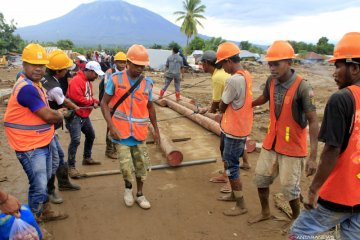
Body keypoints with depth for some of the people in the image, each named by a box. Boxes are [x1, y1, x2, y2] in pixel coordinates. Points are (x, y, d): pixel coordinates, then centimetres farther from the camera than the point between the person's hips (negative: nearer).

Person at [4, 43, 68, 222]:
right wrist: (60, 114, -3)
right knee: (38, 185, 1)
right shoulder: (26, 88, -25)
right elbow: (48, 116, -23)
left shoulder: (34, 84, 9)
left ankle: (45, 212, 41)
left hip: (43, 143, 10)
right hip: (30, 147, -10)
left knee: (44, 181, 23)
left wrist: (56, 113, -3)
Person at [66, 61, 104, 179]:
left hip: (84, 115, 10)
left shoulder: (88, 81, 12)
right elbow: (78, 99, -27)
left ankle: (87, 158, 39)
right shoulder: (76, 81, -19)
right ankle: (71, 167, -10)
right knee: (76, 140, -17)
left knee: (91, 135, 21)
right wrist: (93, 102, -14)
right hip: (75, 115, -10)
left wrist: (96, 101, -2)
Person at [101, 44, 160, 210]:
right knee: (126, 166, -4)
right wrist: (111, 126, -15)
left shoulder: (147, 83, 0)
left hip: (139, 132, 3)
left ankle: (140, 194, 33)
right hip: (121, 131, -3)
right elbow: (104, 103, -5)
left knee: (141, 165, 12)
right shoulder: (116, 79, -8)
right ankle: (128, 188, 29)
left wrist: (156, 129, 14)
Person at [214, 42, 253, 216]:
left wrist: (223, 111, 7)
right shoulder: (245, 75, 7)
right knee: (229, 162, 22)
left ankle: (241, 205, 16)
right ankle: (234, 194, 38)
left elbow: (222, 106, -13)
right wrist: (225, 118, 2)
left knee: (231, 166, 2)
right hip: (236, 127, 9)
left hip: (234, 130, -9)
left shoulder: (234, 79, -24)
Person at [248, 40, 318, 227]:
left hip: (292, 146, -6)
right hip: (271, 142, 6)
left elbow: (313, 122, -21)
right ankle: (265, 212, 41)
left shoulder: (302, 87, -23)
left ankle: (296, 219, 36)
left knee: (289, 187, 7)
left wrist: (313, 157, -24)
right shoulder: (271, 81, -5)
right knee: (261, 177, 16)